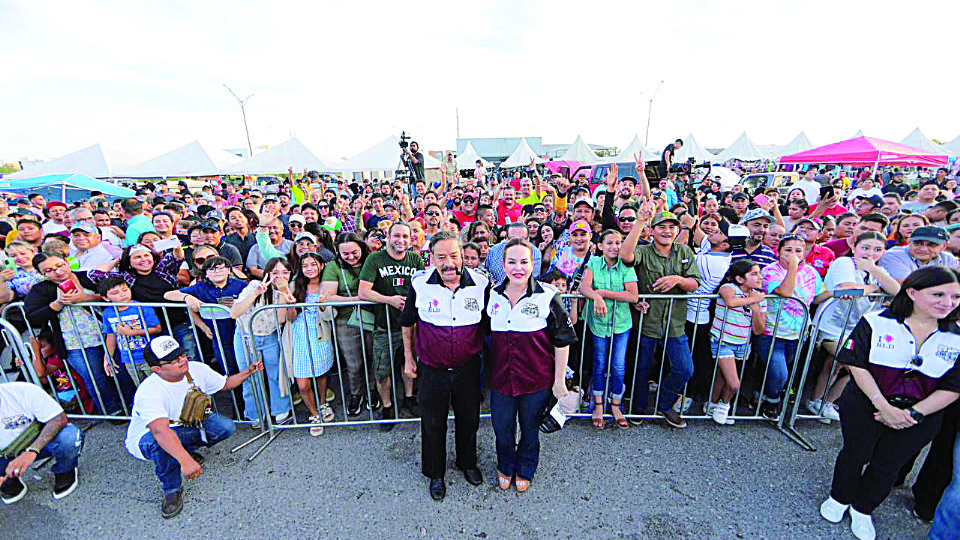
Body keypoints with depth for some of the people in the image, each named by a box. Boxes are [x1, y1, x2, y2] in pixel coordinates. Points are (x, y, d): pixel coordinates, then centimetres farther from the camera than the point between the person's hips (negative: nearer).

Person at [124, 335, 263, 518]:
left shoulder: (197, 369, -16)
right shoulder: (148, 392, -34)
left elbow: (225, 384, 2)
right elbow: (160, 431, -48)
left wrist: (248, 371, -15)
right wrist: (186, 461, -57)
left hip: (188, 425, 4)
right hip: (146, 436, -4)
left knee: (226, 427, -18)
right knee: (158, 442, -39)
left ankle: (184, 450, 8)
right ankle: (172, 489, -13)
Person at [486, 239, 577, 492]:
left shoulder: (548, 296, -15)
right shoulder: (493, 295, -3)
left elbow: (562, 341, -9)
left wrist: (559, 381, -7)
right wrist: (488, 367, 13)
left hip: (537, 379, -2)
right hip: (501, 376, 3)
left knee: (530, 429, 19)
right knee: (502, 429, 17)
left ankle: (525, 470, 48)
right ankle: (505, 467, 49)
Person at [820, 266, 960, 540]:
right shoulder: (875, 322, -13)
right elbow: (857, 365, -13)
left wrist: (914, 413, -14)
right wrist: (883, 406, -19)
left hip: (921, 417, 3)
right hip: (865, 405, -2)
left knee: (888, 465, 16)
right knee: (855, 454, 13)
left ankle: (862, 509, 39)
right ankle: (839, 498, 38)